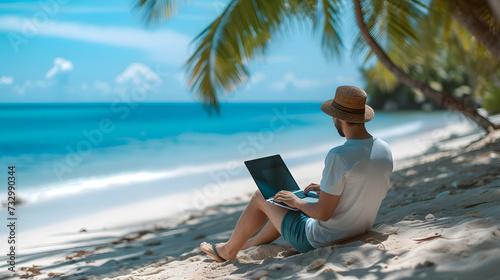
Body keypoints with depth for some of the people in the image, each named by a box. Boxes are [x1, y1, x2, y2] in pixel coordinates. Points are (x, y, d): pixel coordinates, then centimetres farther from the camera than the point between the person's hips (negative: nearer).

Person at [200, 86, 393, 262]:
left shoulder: (339, 157, -31)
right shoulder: (385, 150, -5)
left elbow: (323, 213, -28)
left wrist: (297, 202, -9)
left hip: (320, 240, -8)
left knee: (260, 197, 13)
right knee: (288, 204, 30)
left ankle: (229, 250, 35)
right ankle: (253, 243, 51)